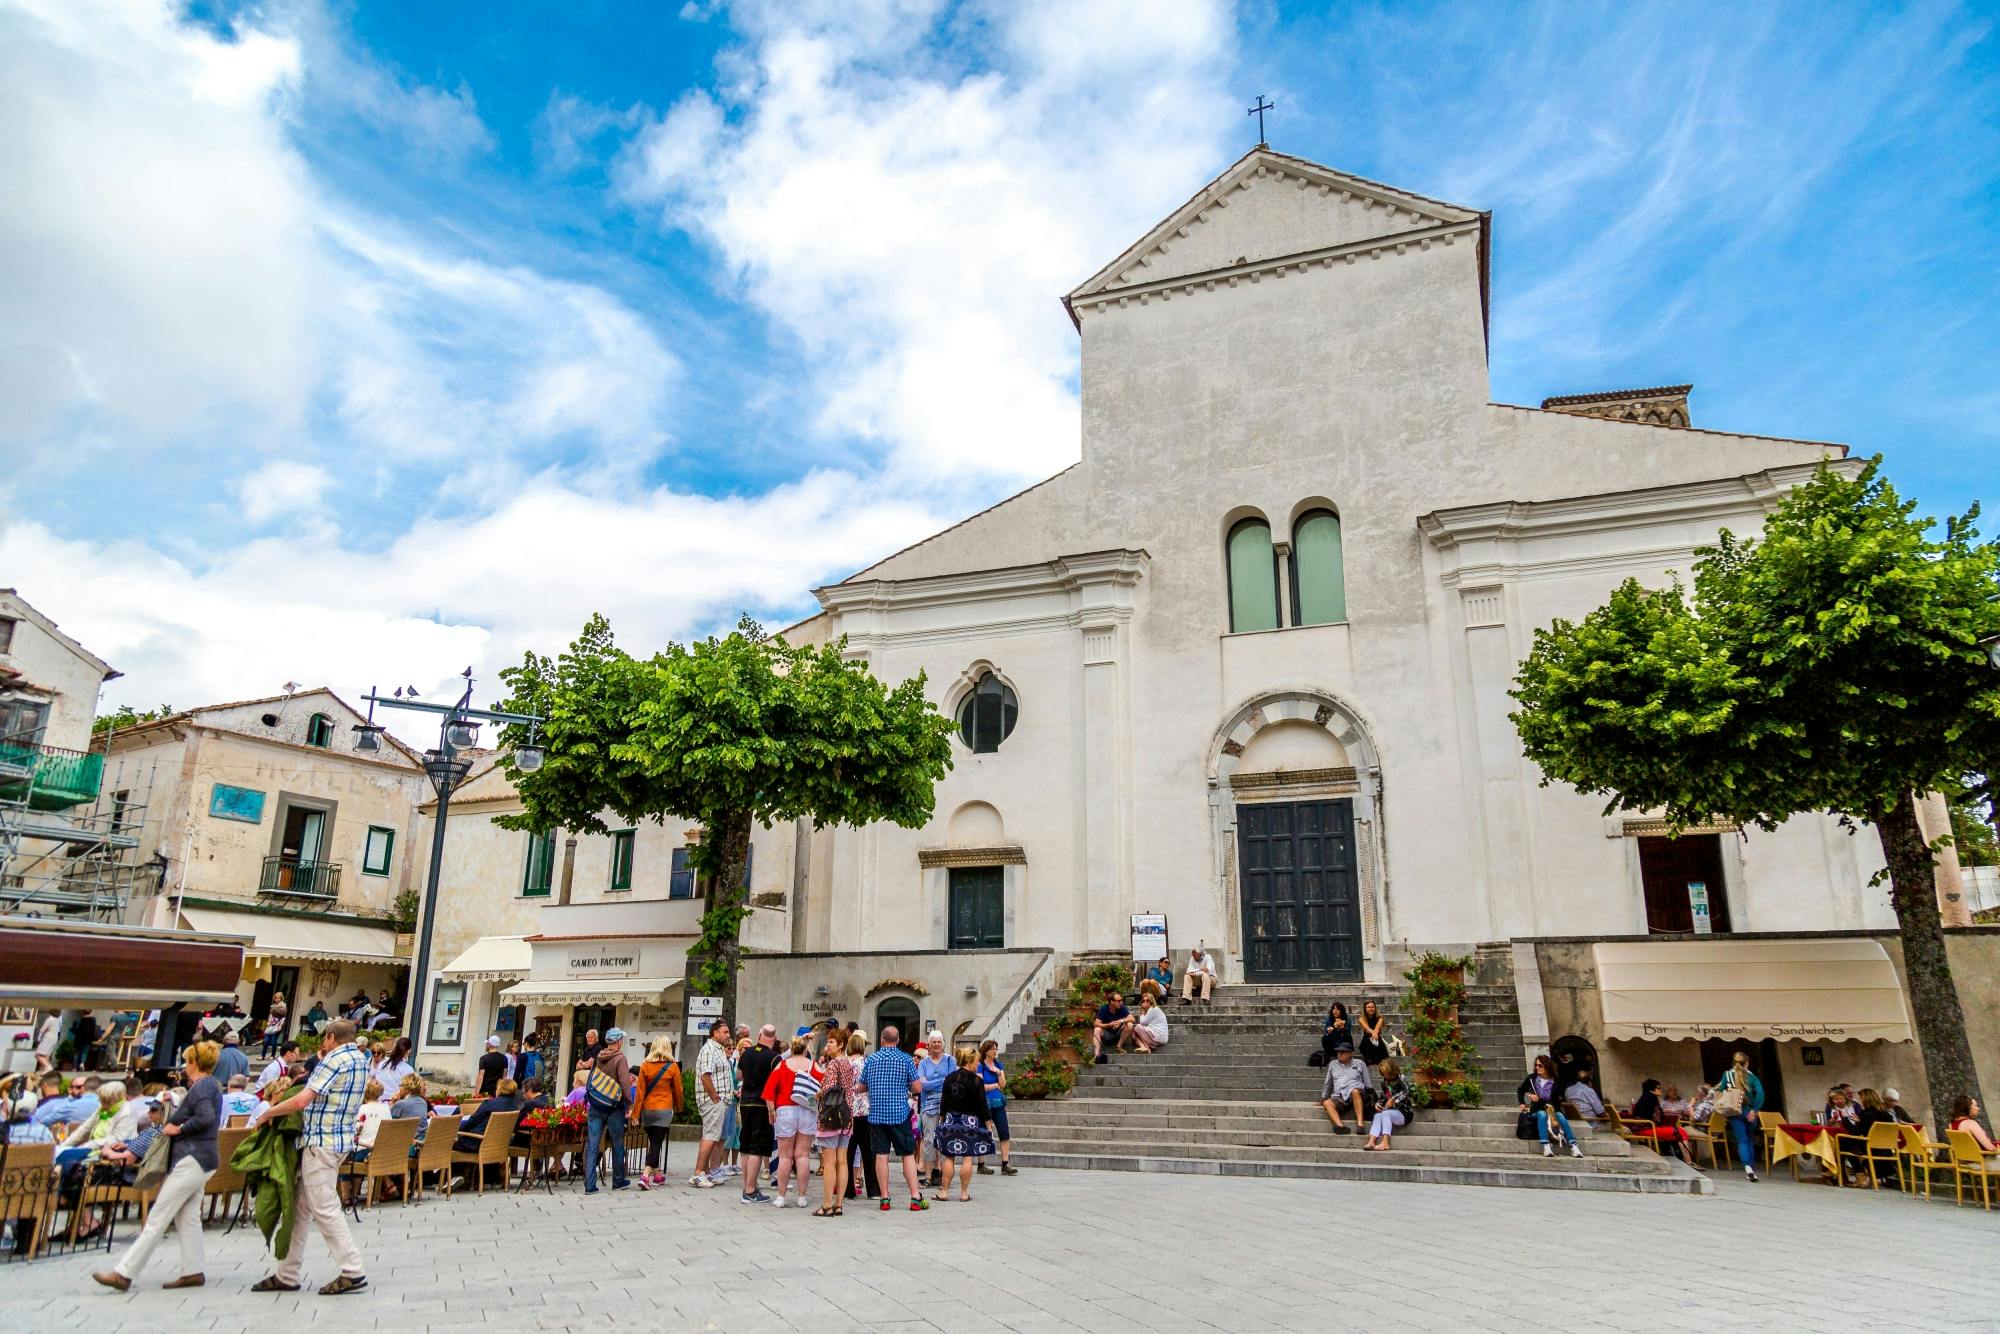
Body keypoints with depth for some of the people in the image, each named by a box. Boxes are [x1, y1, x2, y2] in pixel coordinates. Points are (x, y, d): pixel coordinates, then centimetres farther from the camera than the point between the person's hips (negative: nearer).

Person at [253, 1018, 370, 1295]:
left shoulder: (334, 1060, -15)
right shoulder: (361, 1060, 13)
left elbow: (301, 1100, -20)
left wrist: (268, 1112, -6)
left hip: (321, 1142, -10)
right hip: (341, 1139, 10)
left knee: (324, 1208, -7)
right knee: (300, 1207, 15)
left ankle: (352, 1272, -7)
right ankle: (287, 1274, 21)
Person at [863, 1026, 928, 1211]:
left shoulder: (870, 1059, 2)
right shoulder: (906, 1059, -4)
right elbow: (917, 1087, -5)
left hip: (876, 1114, 2)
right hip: (900, 1113, -2)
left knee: (881, 1155, 5)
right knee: (908, 1154, 3)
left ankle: (885, 1198, 7)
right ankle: (915, 1197, 1)